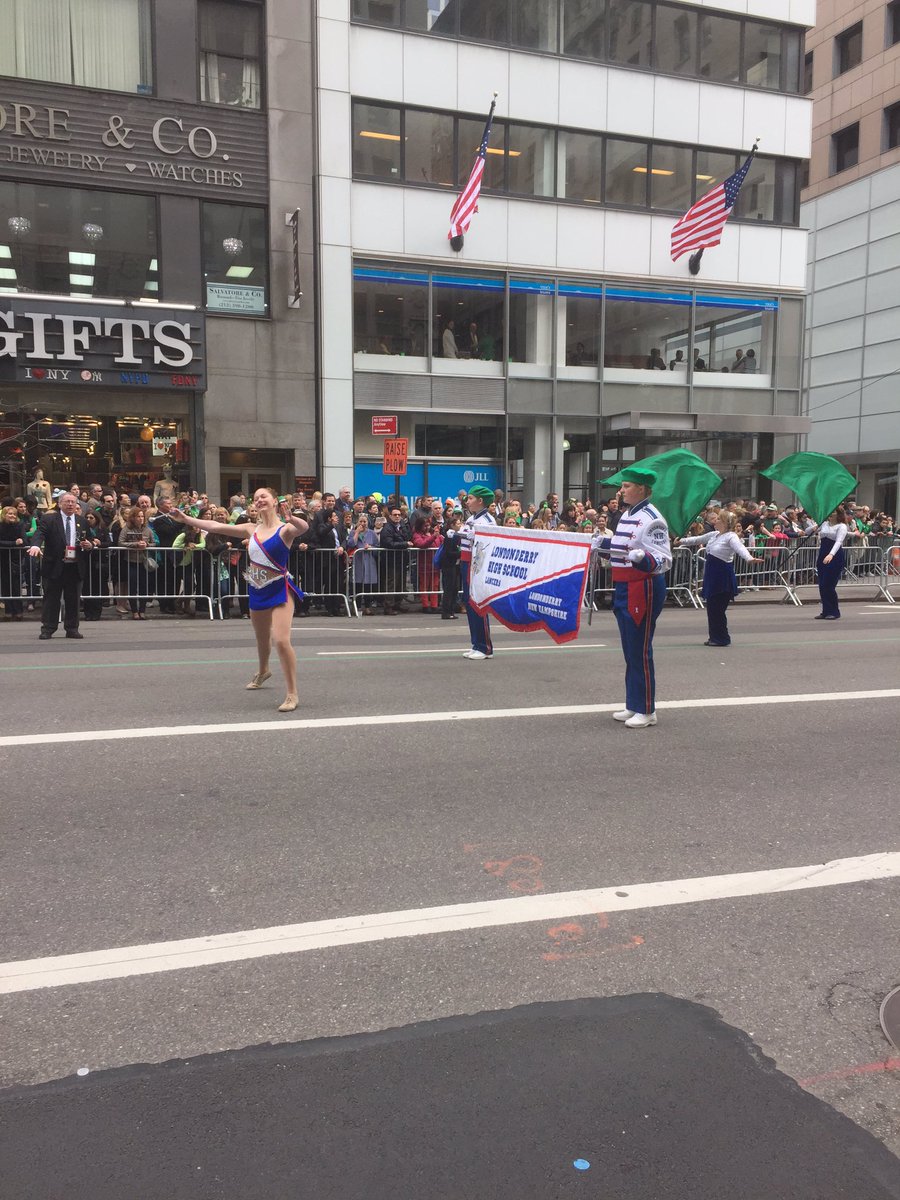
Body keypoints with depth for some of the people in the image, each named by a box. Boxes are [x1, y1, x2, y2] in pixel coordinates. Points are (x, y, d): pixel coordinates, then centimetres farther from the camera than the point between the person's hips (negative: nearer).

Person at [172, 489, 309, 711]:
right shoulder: (251, 529, 5)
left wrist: (291, 517, -54)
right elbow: (216, 527, 8)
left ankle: (292, 694, -11)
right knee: (262, 639, 25)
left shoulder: (285, 528, -11)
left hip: (279, 591, -6)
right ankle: (263, 671, 55)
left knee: (281, 640, -20)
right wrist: (186, 519, 7)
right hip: (257, 591, 6)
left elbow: (303, 527, -33)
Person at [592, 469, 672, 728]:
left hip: (643, 590, -9)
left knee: (640, 651, -3)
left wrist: (642, 558, -36)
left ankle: (646, 711, 8)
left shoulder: (651, 519, -15)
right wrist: (603, 545, 10)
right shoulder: (626, 515, 13)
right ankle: (633, 705, 25)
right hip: (623, 589, 9)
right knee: (630, 651, 15)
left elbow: (664, 560, -19)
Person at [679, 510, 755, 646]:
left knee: (717, 609, -3)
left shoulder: (731, 537, -14)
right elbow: (697, 540, 26)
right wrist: (682, 541, 31)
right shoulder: (714, 535, 11)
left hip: (723, 576, -8)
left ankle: (722, 638, 9)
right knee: (712, 607, 12)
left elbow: (740, 548, -31)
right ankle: (715, 637, 22)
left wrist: (749, 558, -49)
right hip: (712, 574, 8)